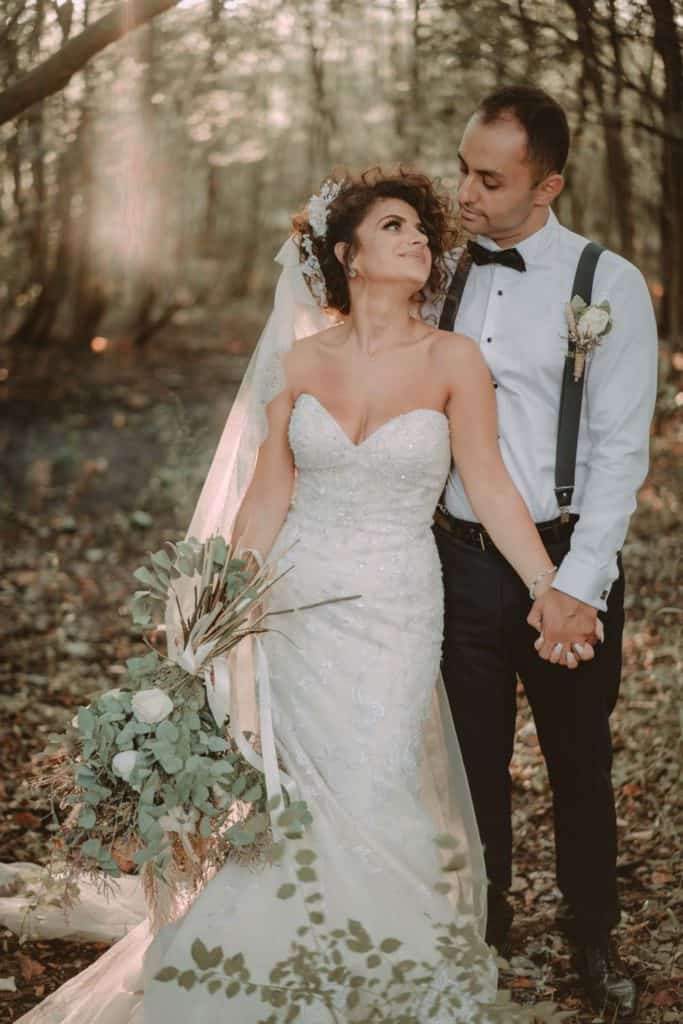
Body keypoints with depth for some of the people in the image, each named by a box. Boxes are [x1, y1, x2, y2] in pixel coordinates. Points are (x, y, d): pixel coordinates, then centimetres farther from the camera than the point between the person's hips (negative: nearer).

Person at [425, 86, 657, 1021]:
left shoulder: (608, 285, -6)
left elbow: (621, 450, -10)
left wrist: (577, 587, -16)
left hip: (566, 565, -3)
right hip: (460, 557, 3)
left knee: (580, 765, 12)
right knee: (474, 763, 13)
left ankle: (594, 936, 33)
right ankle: (482, 927, 34)